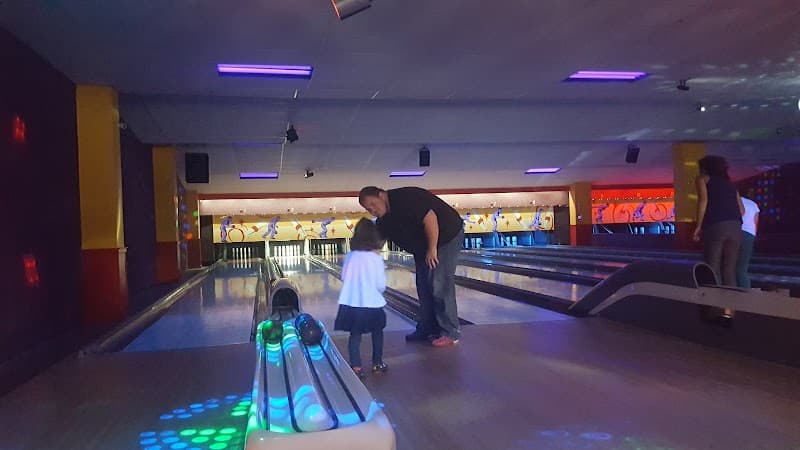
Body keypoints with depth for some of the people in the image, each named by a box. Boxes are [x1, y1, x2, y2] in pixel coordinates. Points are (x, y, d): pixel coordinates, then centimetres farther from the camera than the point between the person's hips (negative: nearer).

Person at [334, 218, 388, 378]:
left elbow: (344, 278, 9)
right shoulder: (376, 258, -8)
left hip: (350, 304, 2)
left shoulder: (349, 256, 0)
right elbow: (381, 285, -7)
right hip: (372, 304, -2)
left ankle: (356, 367, 9)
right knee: (377, 332, 20)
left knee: (355, 335, 13)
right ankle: (377, 363, 27)